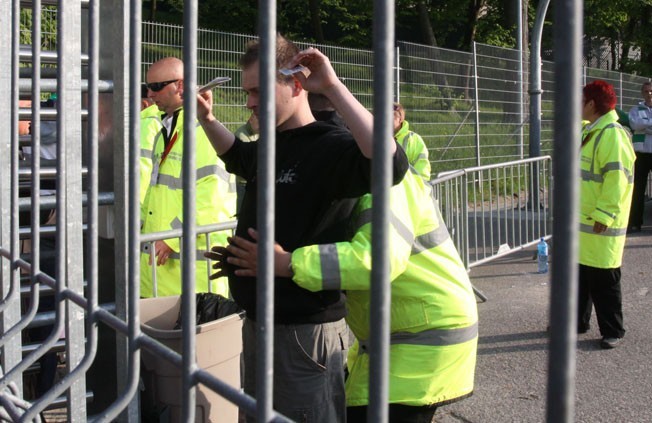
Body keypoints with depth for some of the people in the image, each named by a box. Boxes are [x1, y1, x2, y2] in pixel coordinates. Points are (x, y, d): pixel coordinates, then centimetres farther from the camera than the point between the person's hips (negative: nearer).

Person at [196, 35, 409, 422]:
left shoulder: (330, 147, -19)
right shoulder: (270, 147, 9)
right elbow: (237, 156, 33)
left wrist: (333, 87, -37)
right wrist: (207, 119, 14)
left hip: (304, 328, -9)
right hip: (260, 320, 9)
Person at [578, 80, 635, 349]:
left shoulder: (612, 135, -18)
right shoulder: (590, 132, 13)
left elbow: (617, 180, -23)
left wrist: (603, 215, -23)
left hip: (601, 226, -10)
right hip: (581, 221, 10)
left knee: (603, 282, 0)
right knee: (579, 276, 17)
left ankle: (612, 332, 11)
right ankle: (578, 322, 30)